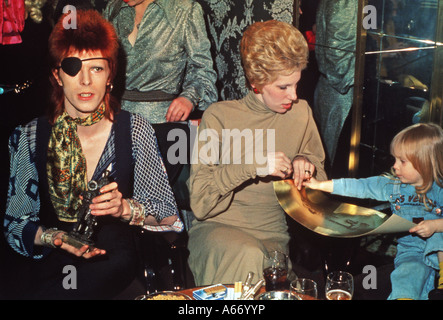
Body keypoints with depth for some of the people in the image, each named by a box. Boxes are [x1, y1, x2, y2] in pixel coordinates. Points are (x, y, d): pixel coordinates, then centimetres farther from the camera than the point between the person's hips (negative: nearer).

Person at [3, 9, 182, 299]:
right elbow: (15, 222, 3)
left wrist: (126, 209, -20)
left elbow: (168, 214, 0)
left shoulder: (136, 130, -1)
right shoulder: (27, 138, 2)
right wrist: (53, 238, -17)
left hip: (113, 267, 0)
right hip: (49, 269, 1)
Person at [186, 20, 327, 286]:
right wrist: (251, 166, -24)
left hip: (274, 235, 3)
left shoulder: (301, 112, 5)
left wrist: (307, 163, -6)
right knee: (246, 255, -35)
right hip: (217, 227, -2)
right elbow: (200, 202, -13)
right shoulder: (219, 117, -7)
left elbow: (320, 182, 18)